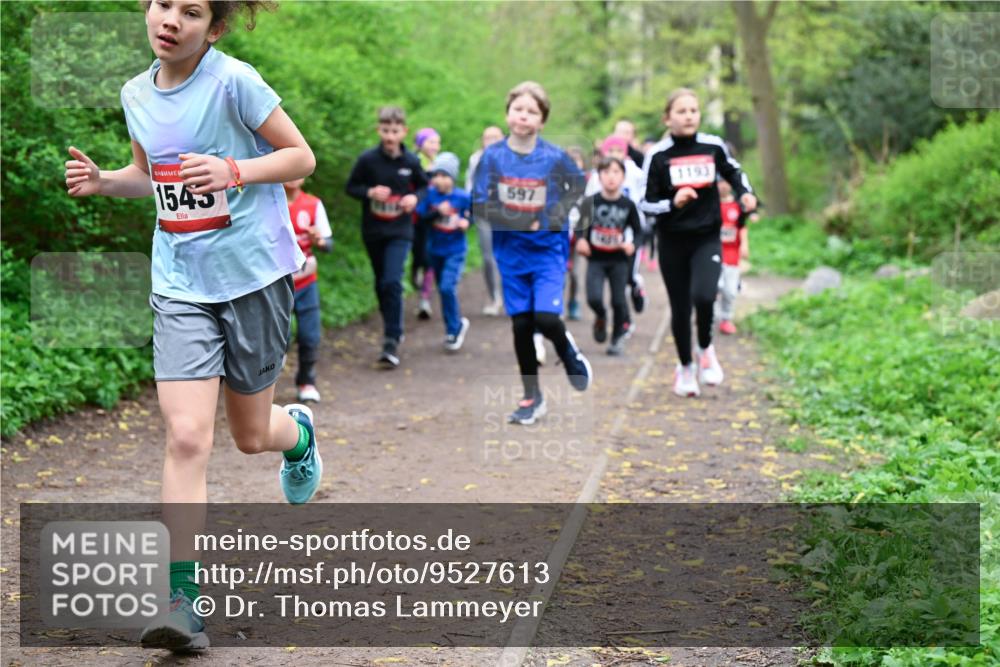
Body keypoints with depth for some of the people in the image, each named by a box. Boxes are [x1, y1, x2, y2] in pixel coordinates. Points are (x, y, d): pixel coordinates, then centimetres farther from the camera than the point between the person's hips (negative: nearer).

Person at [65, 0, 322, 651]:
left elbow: (301, 156, -6)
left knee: (251, 435, 12)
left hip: (255, 276, -3)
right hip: (181, 285, 3)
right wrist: (102, 180, 0)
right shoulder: (136, 95, 5)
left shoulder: (234, 81, -12)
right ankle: (183, 600, -9)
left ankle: (298, 431, 51)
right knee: (186, 436, -12)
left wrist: (233, 171, -23)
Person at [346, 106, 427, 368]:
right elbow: (351, 187, 2)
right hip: (373, 231, 2)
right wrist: (370, 192, -17)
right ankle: (392, 327, 37)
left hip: (400, 231, -2)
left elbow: (423, 185, 13)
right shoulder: (367, 159, -7)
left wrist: (415, 197, -8)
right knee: (381, 283, 15)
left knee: (392, 282, -16)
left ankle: (392, 341, -14)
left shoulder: (411, 161, -4)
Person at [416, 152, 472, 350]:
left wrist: (467, 221, -11)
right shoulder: (429, 194, -8)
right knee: (443, 290, 13)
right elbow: (420, 218, -13)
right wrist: (437, 212, -27)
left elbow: (474, 211, 8)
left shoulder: (462, 197, -10)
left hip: (455, 251, -3)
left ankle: (454, 327, 1)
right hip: (435, 250, 3)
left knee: (448, 287, -17)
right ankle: (456, 325, 32)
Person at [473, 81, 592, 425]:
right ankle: (532, 397, 18)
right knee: (521, 324, 5)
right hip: (511, 251, 2)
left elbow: (577, 186, 7)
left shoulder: (554, 157, -9)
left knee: (546, 317, -16)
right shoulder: (493, 156, -7)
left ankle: (569, 353, 18)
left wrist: (552, 217, -9)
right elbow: (479, 205, -6)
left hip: (548, 249, -2)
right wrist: (517, 220, -19)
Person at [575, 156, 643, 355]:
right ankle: (600, 318, 21)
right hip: (595, 259, 0)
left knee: (618, 300, 1)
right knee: (594, 298, -14)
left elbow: (637, 230, 4)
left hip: (619, 259, 0)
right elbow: (582, 226, 4)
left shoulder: (628, 205, -4)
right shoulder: (592, 202, -5)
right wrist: (580, 240, -16)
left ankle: (618, 338, 21)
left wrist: (632, 244, -15)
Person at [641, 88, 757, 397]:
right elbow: (646, 203, -5)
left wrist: (745, 193, 0)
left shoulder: (713, 146, -2)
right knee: (680, 308, 6)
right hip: (672, 242, 0)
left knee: (703, 296, -23)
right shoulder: (658, 156, -8)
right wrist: (673, 203, -23)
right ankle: (685, 367, 30)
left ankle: (706, 348, 7)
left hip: (707, 238, 0)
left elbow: (733, 172, 19)